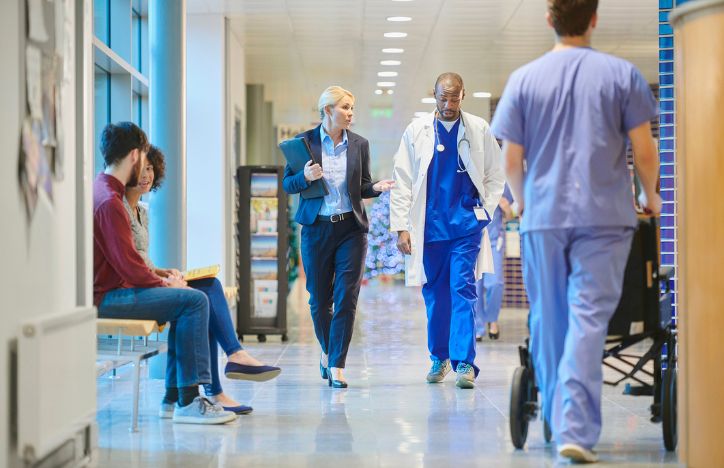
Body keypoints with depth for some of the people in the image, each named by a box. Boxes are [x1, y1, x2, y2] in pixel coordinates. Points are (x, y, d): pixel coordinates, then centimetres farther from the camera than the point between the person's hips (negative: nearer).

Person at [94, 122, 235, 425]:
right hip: (107, 297, -11)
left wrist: (159, 279, 9)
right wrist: (164, 284, -4)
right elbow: (129, 266, -20)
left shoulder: (101, 190, 16)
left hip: (108, 289, 11)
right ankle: (188, 402, -15)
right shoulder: (109, 201, -18)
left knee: (186, 301, 16)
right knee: (194, 301, -16)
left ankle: (176, 394, 10)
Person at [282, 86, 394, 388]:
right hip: (317, 229, -1)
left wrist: (376, 187, -8)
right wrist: (305, 177, -17)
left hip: (351, 228, 1)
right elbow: (288, 184, 3)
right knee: (319, 299, 8)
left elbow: (362, 187, 13)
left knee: (346, 298, -7)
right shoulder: (305, 141, 0)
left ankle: (336, 365, -3)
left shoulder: (359, 144, 5)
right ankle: (327, 350, 34)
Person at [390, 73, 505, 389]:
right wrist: (401, 226, -3)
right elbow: (402, 182, 3)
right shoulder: (416, 131, 3)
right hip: (429, 226, 1)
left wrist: (484, 212, 2)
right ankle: (439, 358, 23)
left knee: (463, 290, -10)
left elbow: (495, 176, 12)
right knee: (434, 294, 8)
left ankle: (464, 363, -12)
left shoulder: (479, 130, 3)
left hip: (466, 225, -1)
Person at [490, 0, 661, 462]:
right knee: (588, 320, -5)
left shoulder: (524, 79, 4)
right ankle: (575, 430, -13)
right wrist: (651, 196, 18)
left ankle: (558, 420, 21)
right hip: (604, 216, -2)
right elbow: (645, 151, 0)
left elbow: (512, 160, 5)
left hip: (543, 216, 2)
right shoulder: (621, 74, 0)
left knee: (549, 319, 12)